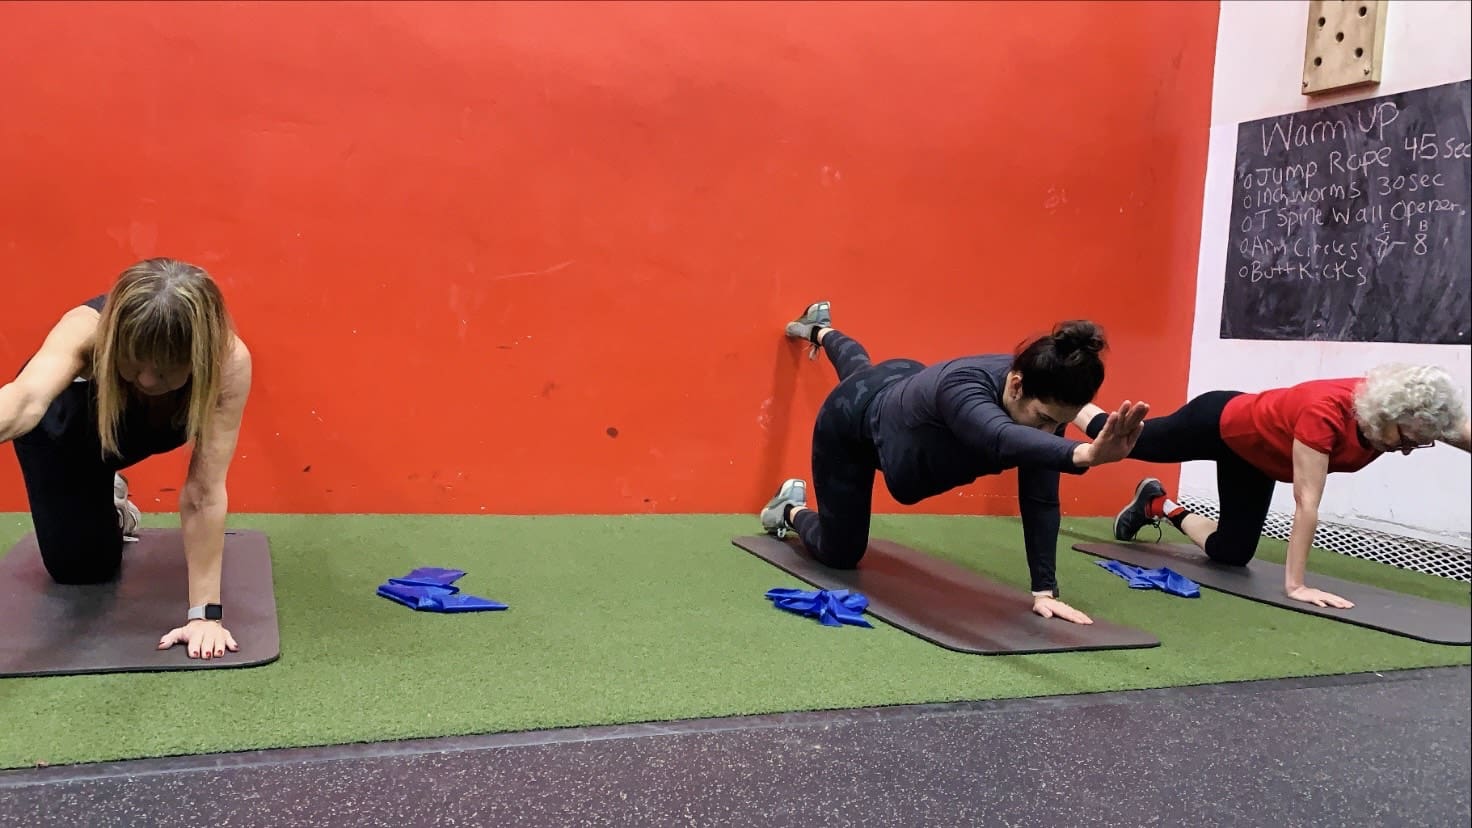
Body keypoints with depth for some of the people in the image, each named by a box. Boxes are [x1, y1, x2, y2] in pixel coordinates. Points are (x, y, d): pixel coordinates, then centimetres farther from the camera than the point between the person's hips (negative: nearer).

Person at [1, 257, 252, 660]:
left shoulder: (229, 360, -41)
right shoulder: (86, 328, -43)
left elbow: (205, 489, -39)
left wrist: (205, 612, -42)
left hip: (151, 428, 2)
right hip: (64, 422, -1)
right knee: (77, 566, -3)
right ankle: (107, 504, 28)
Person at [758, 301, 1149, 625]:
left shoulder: (1044, 397, -31)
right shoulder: (963, 386, -49)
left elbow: (1040, 500, -27)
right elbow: (1002, 440, -73)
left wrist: (1044, 590, -32)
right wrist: (1084, 454, -91)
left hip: (903, 389, 6)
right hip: (851, 418, -6)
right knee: (840, 554, 5)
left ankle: (820, 331, 71)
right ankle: (791, 509, 35)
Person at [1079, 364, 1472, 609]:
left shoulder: (1409, 413, -24)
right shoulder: (1325, 412, -43)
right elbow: (1306, 503, -42)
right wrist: (1295, 585, -41)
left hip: (1255, 457, 7)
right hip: (1220, 423, -6)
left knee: (1231, 553, 8)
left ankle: (1161, 507, 32)